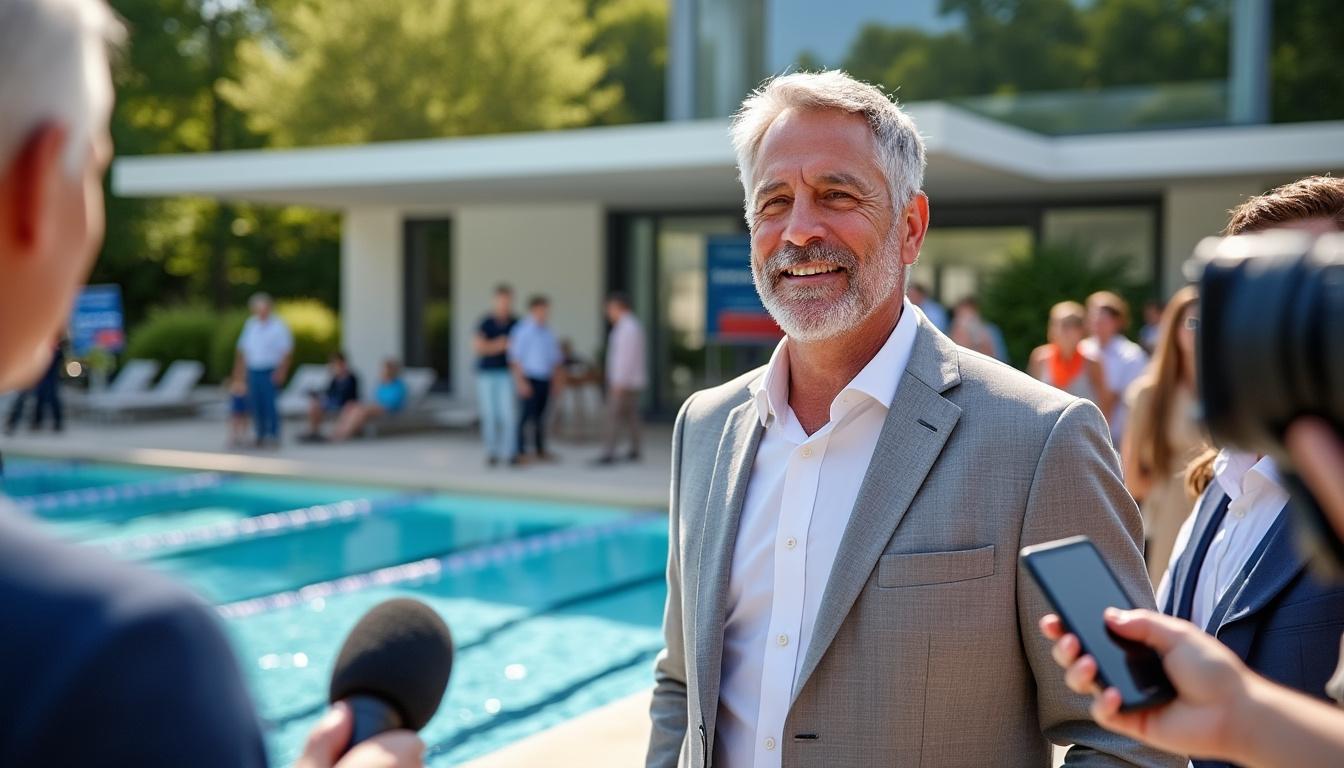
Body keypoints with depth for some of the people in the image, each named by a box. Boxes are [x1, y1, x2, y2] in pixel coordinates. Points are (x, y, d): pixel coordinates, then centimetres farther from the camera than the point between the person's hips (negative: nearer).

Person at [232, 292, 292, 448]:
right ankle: (261, 436, 12)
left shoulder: (278, 326, -2)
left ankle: (274, 437, -3)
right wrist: (238, 369, 11)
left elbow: (287, 351, -5)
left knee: (270, 404, -9)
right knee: (256, 405, 4)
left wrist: (281, 371, -13)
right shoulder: (250, 324, 14)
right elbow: (243, 348, 18)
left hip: (270, 372, -5)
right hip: (253, 370, 5)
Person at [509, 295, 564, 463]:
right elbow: (515, 358, -11)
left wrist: (558, 378, 17)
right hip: (530, 380, -7)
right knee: (526, 415, -8)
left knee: (540, 416, 11)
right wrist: (521, 381, -16)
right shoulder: (523, 331, -8)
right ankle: (520, 452, -5)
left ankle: (541, 451, 17)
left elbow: (556, 357, 21)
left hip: (545, 380, 7)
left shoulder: (547, 333, 13)